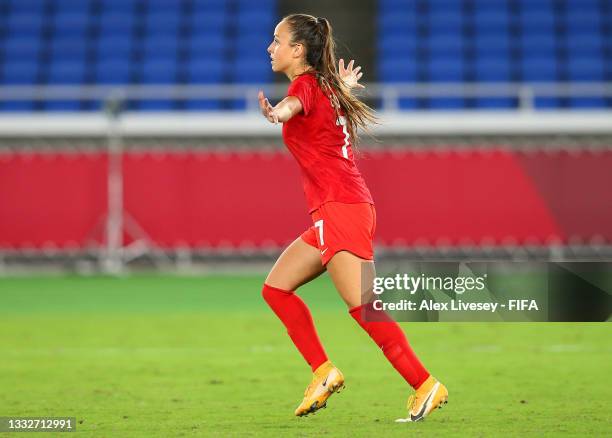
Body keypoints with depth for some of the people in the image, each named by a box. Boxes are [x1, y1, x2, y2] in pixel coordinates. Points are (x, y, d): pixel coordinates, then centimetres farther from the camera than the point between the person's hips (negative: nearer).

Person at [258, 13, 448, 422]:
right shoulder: (325, 87, 18)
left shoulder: (306, 84, -8)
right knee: (276, 287, 10)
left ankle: (426, 386, -16)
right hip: (332, 214, 10)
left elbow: (294, 105, -36)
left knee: (363, 307, -15)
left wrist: (277, 113, -58)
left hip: (341, 210, -10)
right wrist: (343, 86, 67)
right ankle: (324, 372, 7)